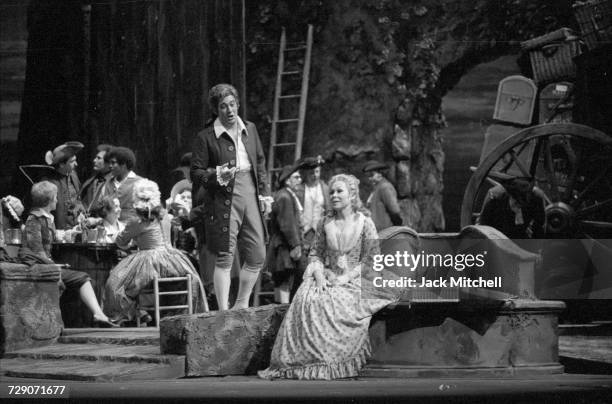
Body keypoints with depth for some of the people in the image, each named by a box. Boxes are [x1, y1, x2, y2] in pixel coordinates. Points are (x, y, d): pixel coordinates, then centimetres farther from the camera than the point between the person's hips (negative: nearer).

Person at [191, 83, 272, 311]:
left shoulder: (249, 130, 12)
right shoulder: (206, 137, -4)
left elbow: (260, 163, 19)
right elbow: (196, 172, -3)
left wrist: (264, 193, 13)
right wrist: (217, 176, -21)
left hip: (250, 195, 5)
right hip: (223, 200, -5)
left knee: (257, 256, 6)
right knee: (224, 258, -4)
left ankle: (242, 305, 23)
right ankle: (224, 311, 1)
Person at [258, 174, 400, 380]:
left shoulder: (365, 223, 2)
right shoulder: (326, 222, 14)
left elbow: (371, 260, -2)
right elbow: (315, 254, 15)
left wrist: (346, 277, -12)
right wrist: (319, 274, -5)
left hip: (354, 280, -3)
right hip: (328, 278, 3)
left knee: (337, 304, -34)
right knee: (306, 300, -28)